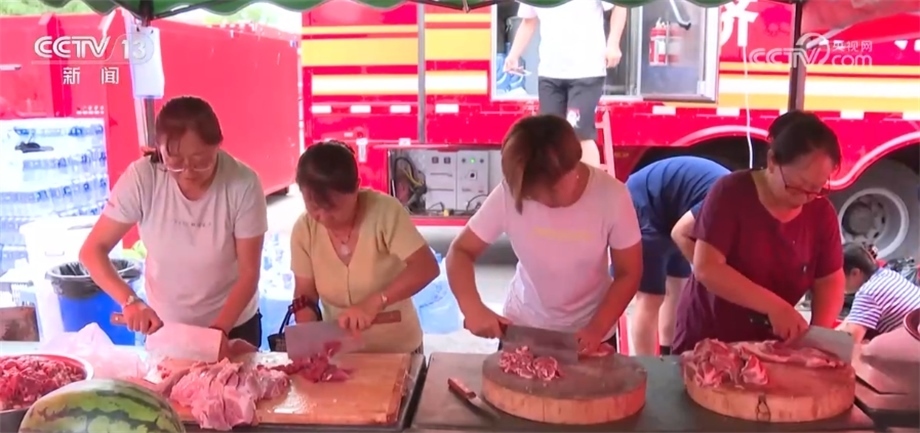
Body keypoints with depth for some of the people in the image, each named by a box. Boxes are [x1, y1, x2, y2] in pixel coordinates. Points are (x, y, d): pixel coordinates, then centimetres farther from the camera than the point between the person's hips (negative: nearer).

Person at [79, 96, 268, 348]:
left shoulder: (243, 184, -24)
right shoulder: (142, 178, -21)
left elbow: (249, 273, -18)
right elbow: (92, 251, -14)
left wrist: (219, 330, -29)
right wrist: (129, 301, -29)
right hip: (163, 325, 1)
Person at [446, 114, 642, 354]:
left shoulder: (612, 196, -22)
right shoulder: (508, 194, -22)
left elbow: (628, 273, -11)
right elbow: (460, 251, -13)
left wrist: (597, 328, -21)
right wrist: (473, 308, -28)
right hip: (521, 328, 1)